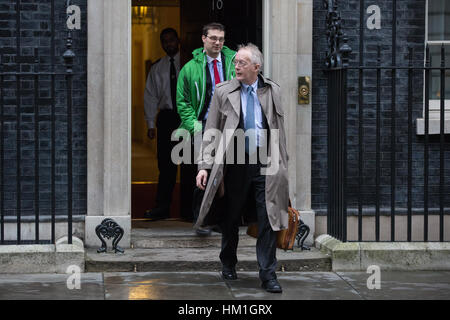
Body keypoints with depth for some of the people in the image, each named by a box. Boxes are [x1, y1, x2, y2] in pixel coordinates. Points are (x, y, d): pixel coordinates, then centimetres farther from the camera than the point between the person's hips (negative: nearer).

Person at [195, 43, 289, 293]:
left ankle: (268, 275, 0)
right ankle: (228, 265, 31)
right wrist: (205, 165, -6)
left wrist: (282, 164, 9)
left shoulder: (272, 91, 7)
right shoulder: (223, 92, 2)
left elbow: (279, 130, 12)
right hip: (235, 163, 0)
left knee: (268, 220, -5)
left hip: (265, 163, 0)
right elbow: (211, 131, 2)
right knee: (231, 218, 10)